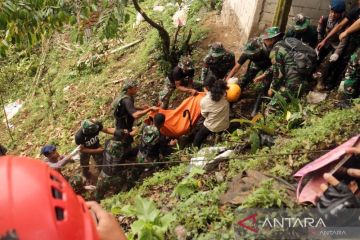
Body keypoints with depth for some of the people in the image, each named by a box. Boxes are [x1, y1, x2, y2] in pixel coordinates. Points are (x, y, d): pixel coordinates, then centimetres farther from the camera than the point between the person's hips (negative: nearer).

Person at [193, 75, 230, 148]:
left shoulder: (204, 101, -20)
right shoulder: (224, 94, -13)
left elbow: (204, 115, -5)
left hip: (212, 127, -3)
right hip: (225, 126, 3)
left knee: (198, 138, 20)